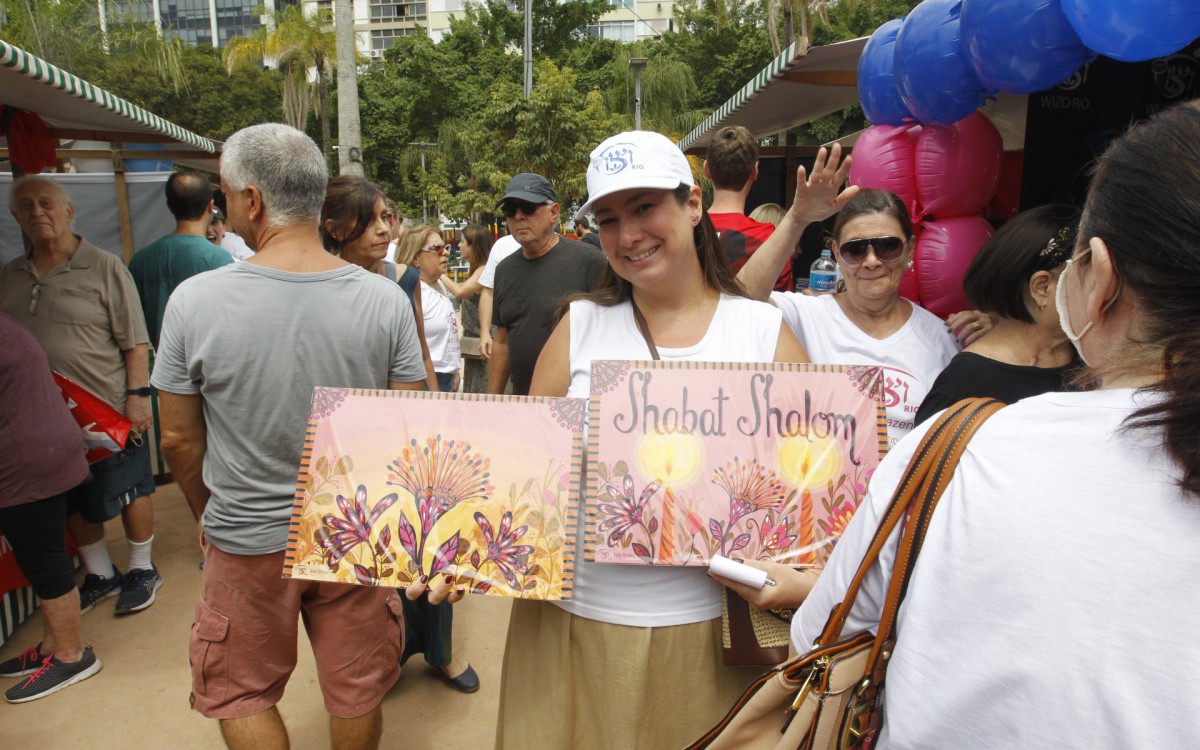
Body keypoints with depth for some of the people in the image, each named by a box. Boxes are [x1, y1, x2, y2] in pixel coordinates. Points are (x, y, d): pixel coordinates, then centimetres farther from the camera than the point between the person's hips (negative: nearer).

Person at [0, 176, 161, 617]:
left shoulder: (103, 267, -6)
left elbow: (135, 341, -9)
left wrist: (137, 394, -15)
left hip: (109, 411, -5)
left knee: (129, 492, 6)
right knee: (75, 502, 16)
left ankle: (142, 570, 25)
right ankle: (100, 575, 34)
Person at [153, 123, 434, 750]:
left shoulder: (195, 301, -17)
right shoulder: (385, 300, -13)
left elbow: (179, 439, -5)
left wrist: (208, 517, 13)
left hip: (246, 544, -1)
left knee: (242, 698, 23)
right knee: (356, 696, 20)